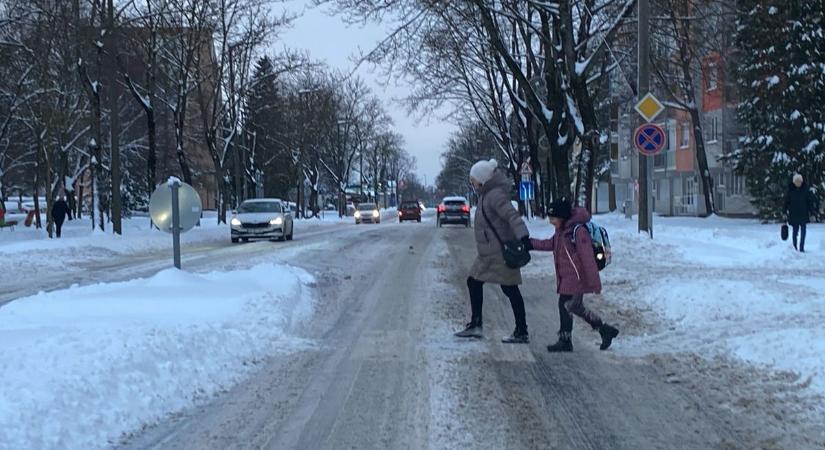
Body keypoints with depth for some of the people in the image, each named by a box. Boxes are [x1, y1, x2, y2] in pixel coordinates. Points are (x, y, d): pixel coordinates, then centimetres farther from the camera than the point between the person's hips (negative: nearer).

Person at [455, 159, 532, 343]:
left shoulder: (495, 195, -19)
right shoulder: (487, 193, 11)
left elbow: (512, 215, -31)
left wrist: (523, 237, -44)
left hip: (499, 253, -11)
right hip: (488, 253, 11)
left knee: (510, 289, -5)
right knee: (474, 282, 16)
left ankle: (522, 333, 1)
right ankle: (475, 326, 27)